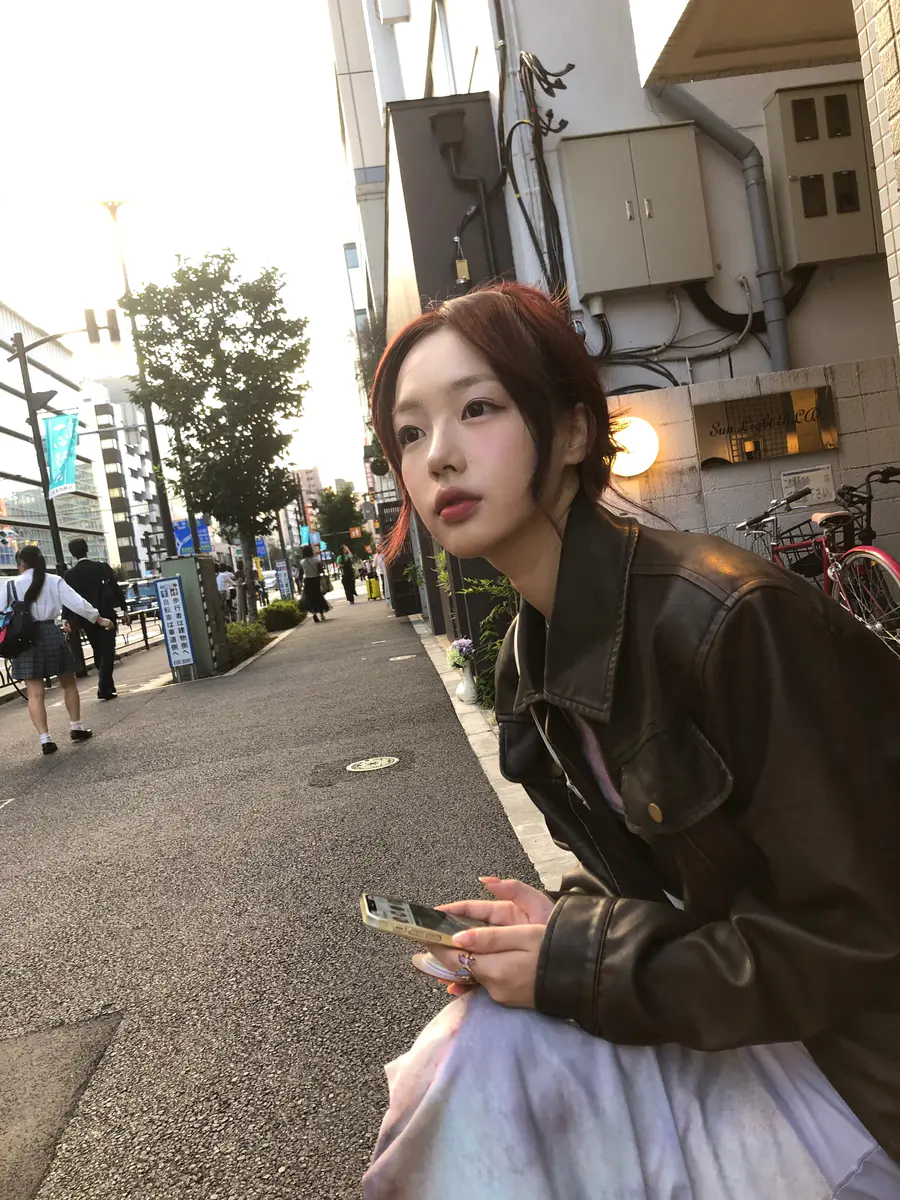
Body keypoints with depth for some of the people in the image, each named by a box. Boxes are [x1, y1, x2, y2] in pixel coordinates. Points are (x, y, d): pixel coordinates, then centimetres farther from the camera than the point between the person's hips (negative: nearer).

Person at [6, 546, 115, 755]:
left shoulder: (11, 585, 0)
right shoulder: (54, 581, 0)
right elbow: (76, 603, -4)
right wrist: (99, 619, 4)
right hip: (50, 633, 1)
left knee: (35, 693, 2)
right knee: (68, 683, 18)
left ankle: (45, 739, -3)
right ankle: (76, 728, 22)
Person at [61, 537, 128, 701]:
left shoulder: (70, 574, -2)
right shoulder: (103, 566, -3)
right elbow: (116, 588, -3)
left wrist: (66, 619, 0)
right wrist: (124, 608, 3)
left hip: (86, 618, 2)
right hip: (105, 615, -2)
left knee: (98, 652, 14)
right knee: (107, 651, -1)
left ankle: (107, 685, 20)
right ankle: (104, 688, -9)